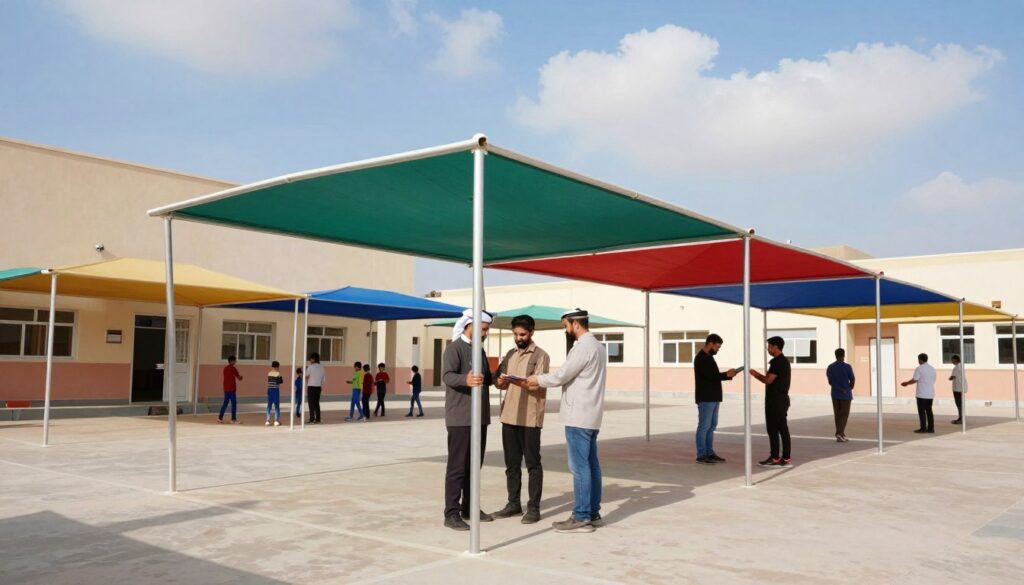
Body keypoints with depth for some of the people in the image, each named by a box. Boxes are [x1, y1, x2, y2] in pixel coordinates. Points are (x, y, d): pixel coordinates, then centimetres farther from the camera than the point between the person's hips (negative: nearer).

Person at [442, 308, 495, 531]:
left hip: (479, 417, 8)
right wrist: (466, 380, -44)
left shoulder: (479, 350, 16)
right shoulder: (454, 348, -10)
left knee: (474, 464, 13)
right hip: (461, 418, -8)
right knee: (457, 466, -6)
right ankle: (451, 514, -2)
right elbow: (447, 376, -25)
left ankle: (468, 508, 22)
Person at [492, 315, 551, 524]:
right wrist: (501, 381, -10)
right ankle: (514, 503, 21)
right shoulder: (510, 354, 15)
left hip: (530, 418, -6)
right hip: (509, 415, 6)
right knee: (511, 463, 11)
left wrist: (521, 382, -32)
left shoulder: (540, 355, -3)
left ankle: (533, 507, 6)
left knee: (532, 463, 0)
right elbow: (500, 383, 14)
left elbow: (540, 385, -14)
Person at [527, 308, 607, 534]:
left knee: (579, 466, -6)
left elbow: (562, 375, -15)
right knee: (591, 464, 12)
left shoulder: (583, 348, -16)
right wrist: (542, 383, 12)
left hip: (579, 417, -10)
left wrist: (538, 380, 1)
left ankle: (581, 518, -2)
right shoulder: (597, 346, 17)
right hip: (590, 416, 10)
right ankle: (593, 513, 18)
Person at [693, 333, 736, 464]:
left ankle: (709, 453, 15)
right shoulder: (701, 358, -12)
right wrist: (726, 374, -13)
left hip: (713, 397, 10)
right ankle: (701, 455, -3)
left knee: (712, 425, 10)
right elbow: (710, 375, -21)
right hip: (705, 398, -10)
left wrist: (727, 375, 4)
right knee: (704, 426, -7)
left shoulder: (709, 357, 18)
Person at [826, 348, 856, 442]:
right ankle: (839, 433, -14)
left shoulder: (830, 367, 1)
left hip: (835, 394, 4)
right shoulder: (847, 367, -11)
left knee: (837, 414, 9)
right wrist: (848, 389, 10)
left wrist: (840, 389, -6)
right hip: (846, 395, -4)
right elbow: (853, 381, -8)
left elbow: (830, 382, -4)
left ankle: (842, 435, 13)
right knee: (844, 415, 0)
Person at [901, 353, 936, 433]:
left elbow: (914, 380, -13)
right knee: (929, 411, 11)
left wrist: (906, 383, 4)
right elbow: (933, 380, 16)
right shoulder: (932, 369, 10)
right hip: (930, 394, 6)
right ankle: (931, 428, 10)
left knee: (922, 411, 0)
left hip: (922, 394, -6)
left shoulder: (919, 368, -11)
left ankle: (923, 428, 0)